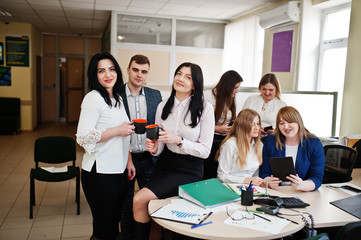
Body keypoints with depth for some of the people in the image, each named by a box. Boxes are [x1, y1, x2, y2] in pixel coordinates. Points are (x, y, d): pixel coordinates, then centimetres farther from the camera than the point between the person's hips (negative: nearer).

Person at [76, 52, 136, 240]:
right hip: (100, 172, -8)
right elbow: (83, 137, -20)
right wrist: (118, 130, -18)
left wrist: (129, 161, 11)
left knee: (114, 222, 17)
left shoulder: (117, 98, 13)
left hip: (119, 170, 8)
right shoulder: (93, 98, -12)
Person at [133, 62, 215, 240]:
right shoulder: (163, 106, 4)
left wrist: (179, 140, -23)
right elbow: (160, 147, 9)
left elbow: (205, 151, -10)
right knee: (155, 218, -1)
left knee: (139, 200, -18)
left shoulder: (205, 108, -10)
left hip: (189, 170, -5)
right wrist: (154, 148, -14)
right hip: (164, 164, 5)